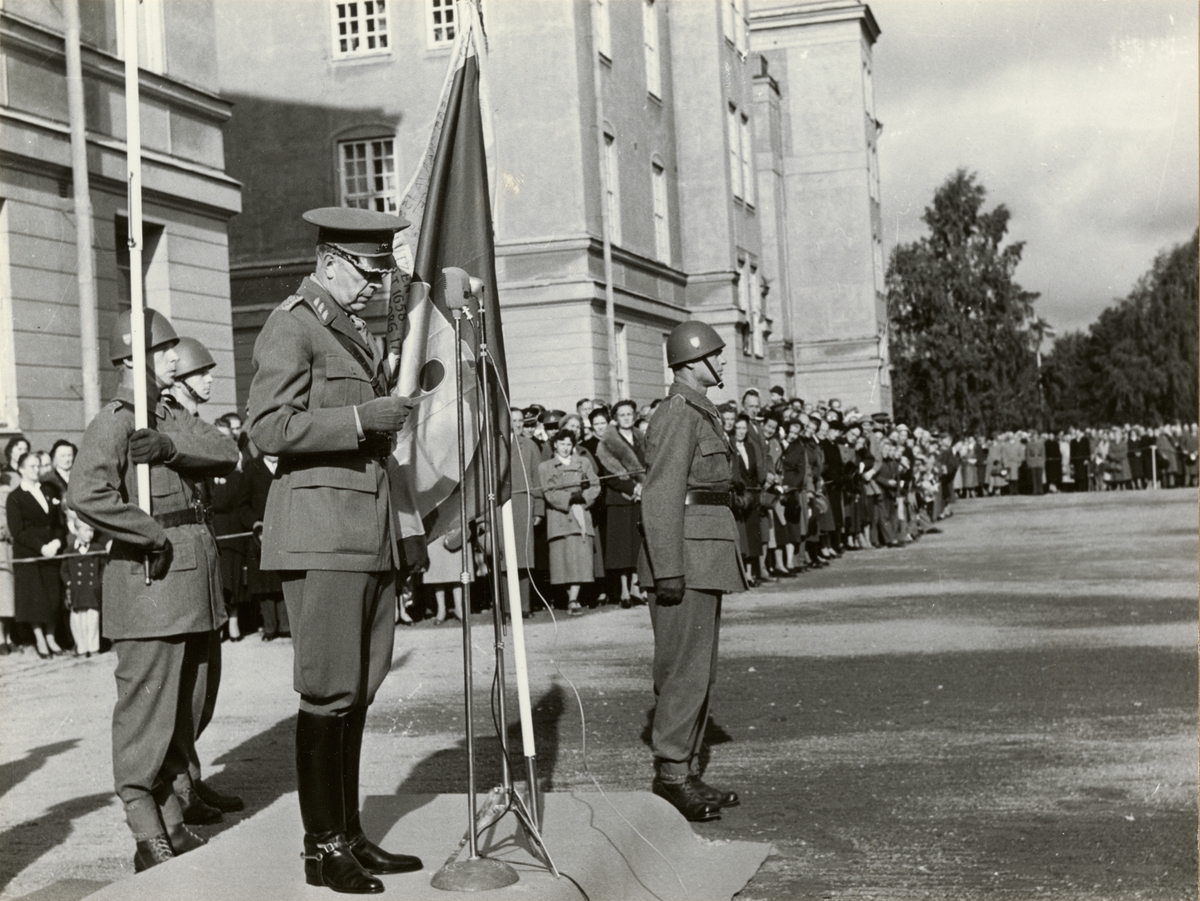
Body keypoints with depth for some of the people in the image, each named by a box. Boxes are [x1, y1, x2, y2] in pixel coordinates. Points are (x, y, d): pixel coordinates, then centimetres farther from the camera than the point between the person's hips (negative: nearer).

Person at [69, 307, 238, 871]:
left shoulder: (174, 417, 17)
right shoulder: (114, 422, -7)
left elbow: (226, 456, 0)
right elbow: (86, 494, -22)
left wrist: (170, 447, -16)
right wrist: (153, 536, -16)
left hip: (194, 579, 8)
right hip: (150, 578, -8)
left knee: (181, 706, 14)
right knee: (146, 710, -5)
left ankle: (173, 825, 24)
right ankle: (149, 840, 0)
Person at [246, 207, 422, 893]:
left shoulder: (356, 330, 22)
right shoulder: (292, 326, -6)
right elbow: (269, 428, -16)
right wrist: (360, 418, -17)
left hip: (371, 533, 9)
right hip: (322, 531, -9)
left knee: (358, 693, 9)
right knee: (328, 693, -6)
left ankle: (350, 835, 16)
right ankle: (322, 849, 1)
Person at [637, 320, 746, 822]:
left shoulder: (701, 413, 19)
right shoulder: (676, 415, -13)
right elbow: (661, 496, -19)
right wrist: (669, 570, -23)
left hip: (706, 560, 10)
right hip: (686, 557, -10)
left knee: (701, 670, 12)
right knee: (685, 667, -8)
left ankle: (686, 772, 18)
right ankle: (671, 772, -3)